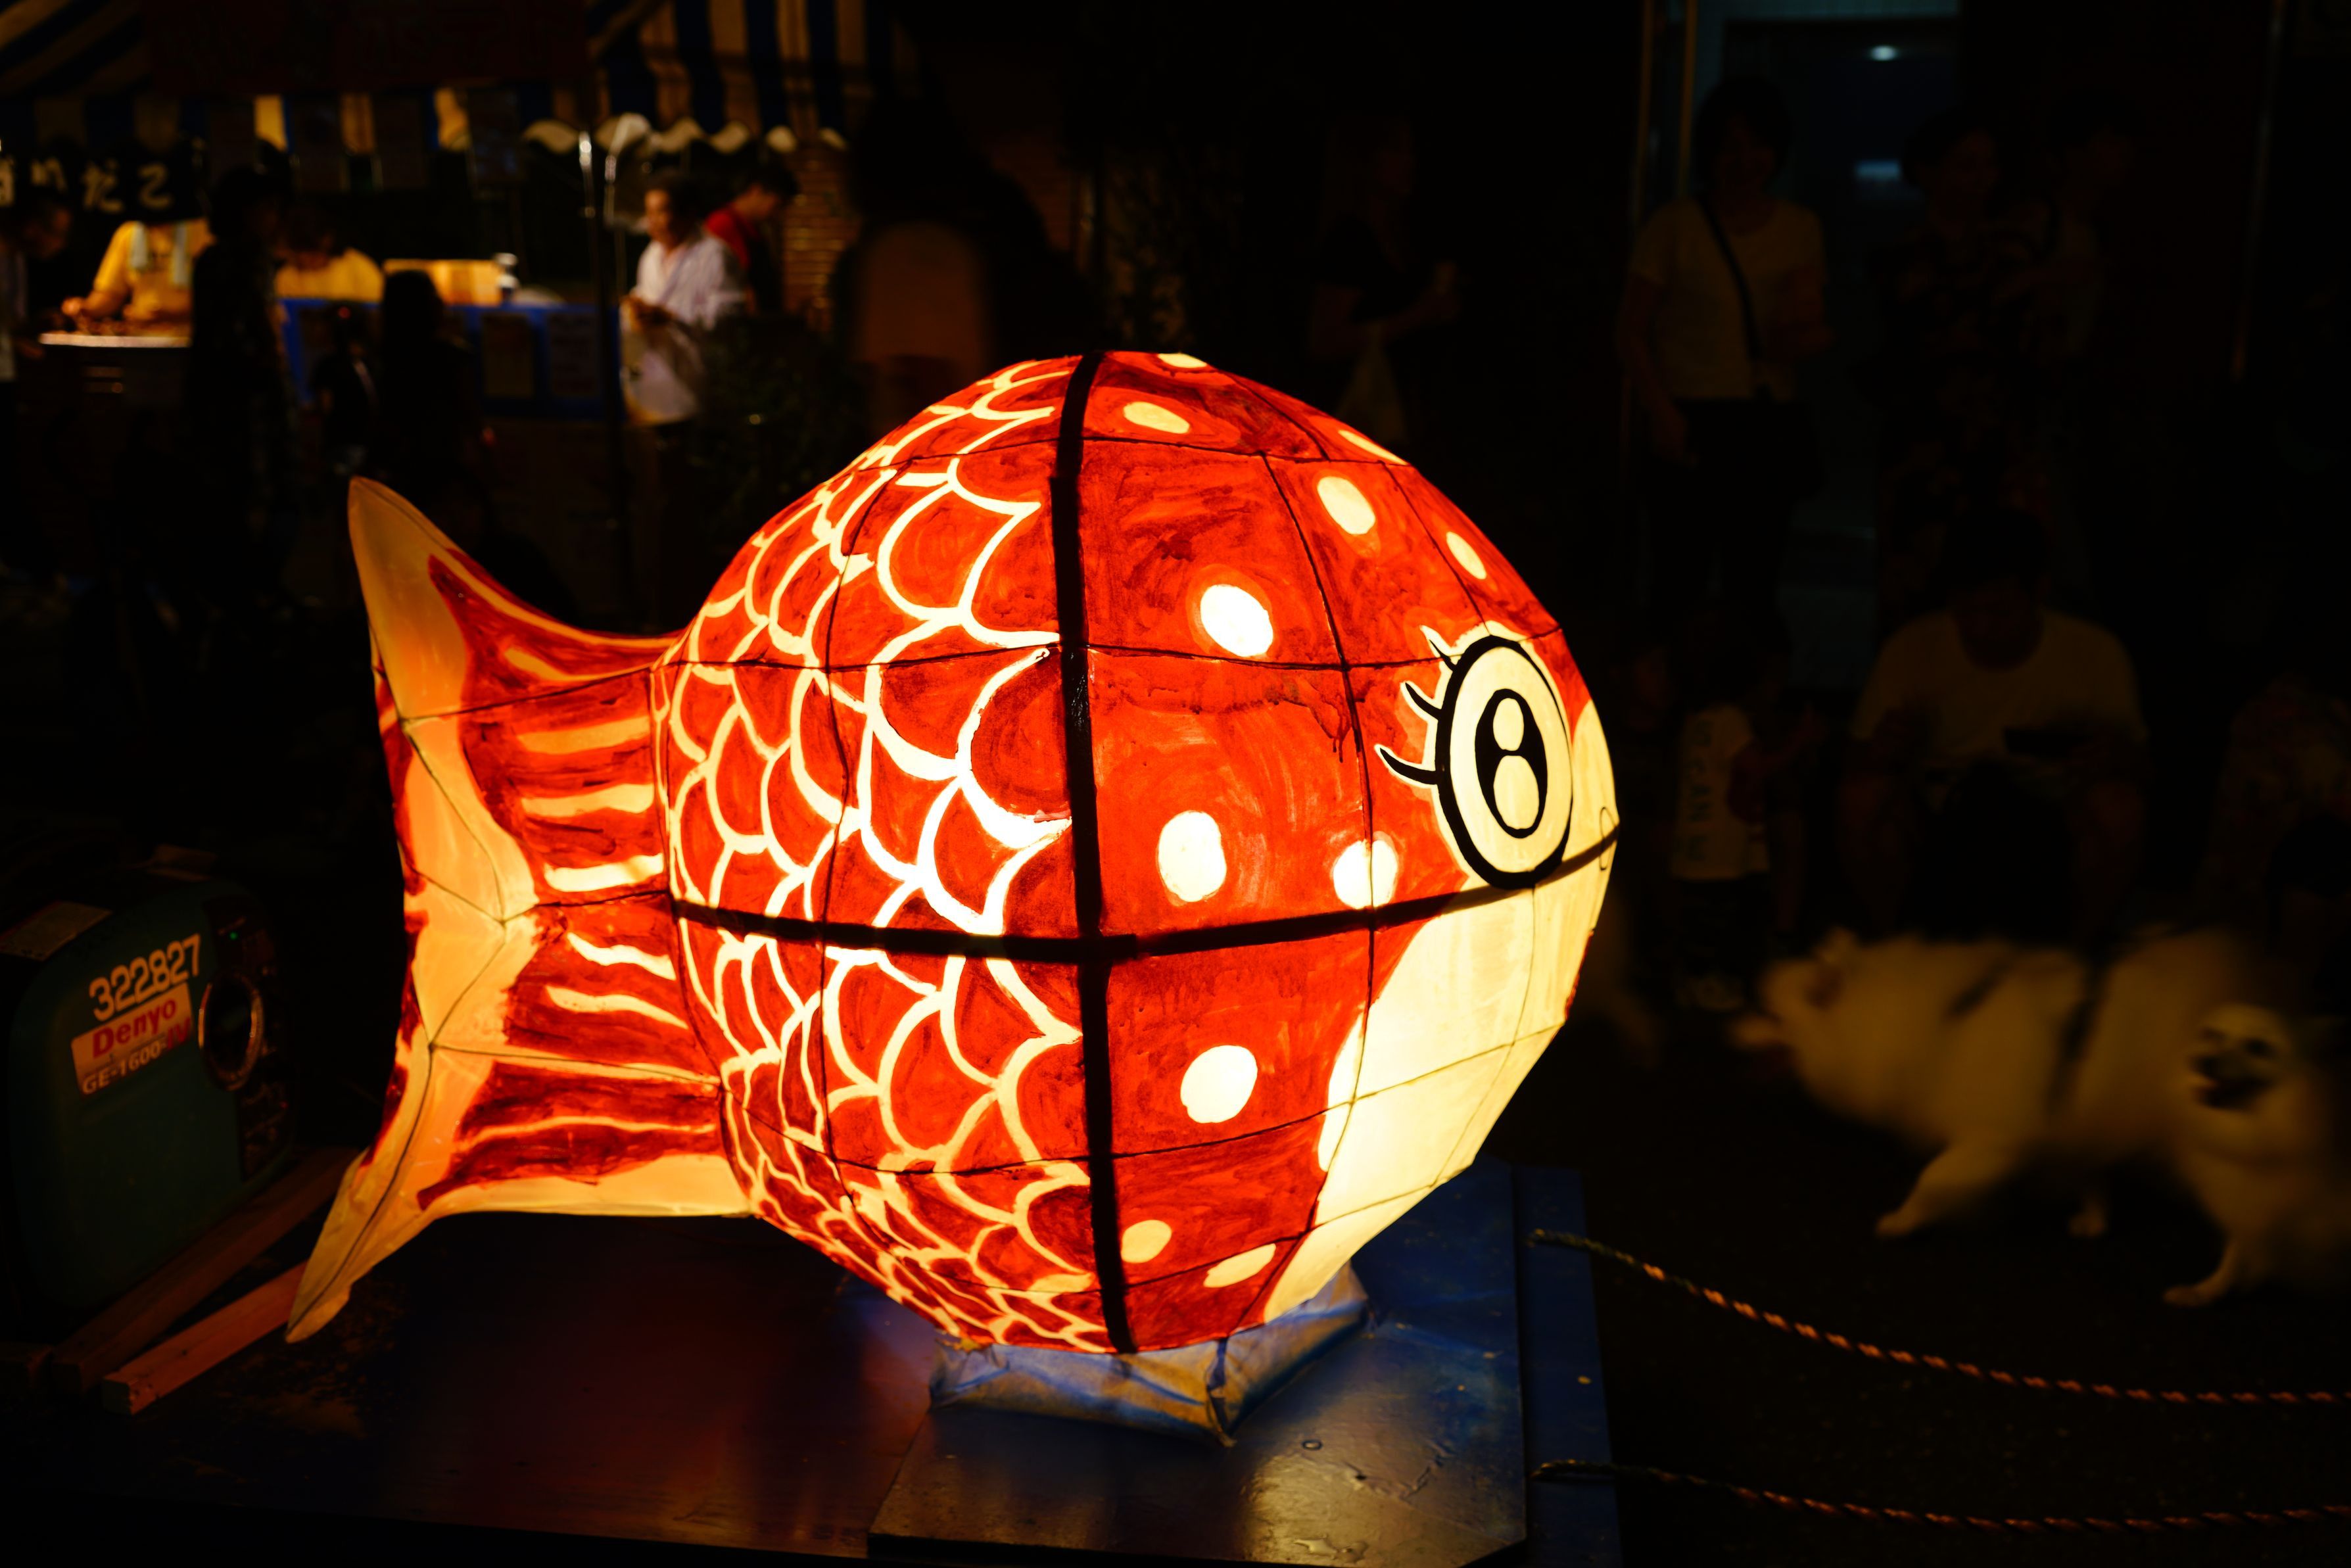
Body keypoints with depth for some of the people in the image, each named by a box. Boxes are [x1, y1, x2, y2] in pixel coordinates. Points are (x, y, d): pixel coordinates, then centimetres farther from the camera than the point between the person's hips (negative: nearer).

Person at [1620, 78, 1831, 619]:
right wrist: (1662, 413, -14)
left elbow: (1814, 328, 15)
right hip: (1692, 423, -4)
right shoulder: (1673, 227, -1)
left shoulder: (1800, 229, 10)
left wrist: (1806, 335, -11)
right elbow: (1631, 333, -2)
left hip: (1770, 427, 4)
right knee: (1680, 580, -4)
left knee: (1755, 584, 9)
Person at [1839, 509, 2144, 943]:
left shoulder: (2095, 654, -5)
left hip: (2051, 834, 0)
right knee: (1861, 797, -29)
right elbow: (1856, 765, -4)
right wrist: (1880, 753, -29)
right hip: (1935, 835, 0)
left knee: (2119, 808, -30)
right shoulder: (1912, 650, -7)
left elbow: (2138, 770, 0)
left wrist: (2119, 757, -26)